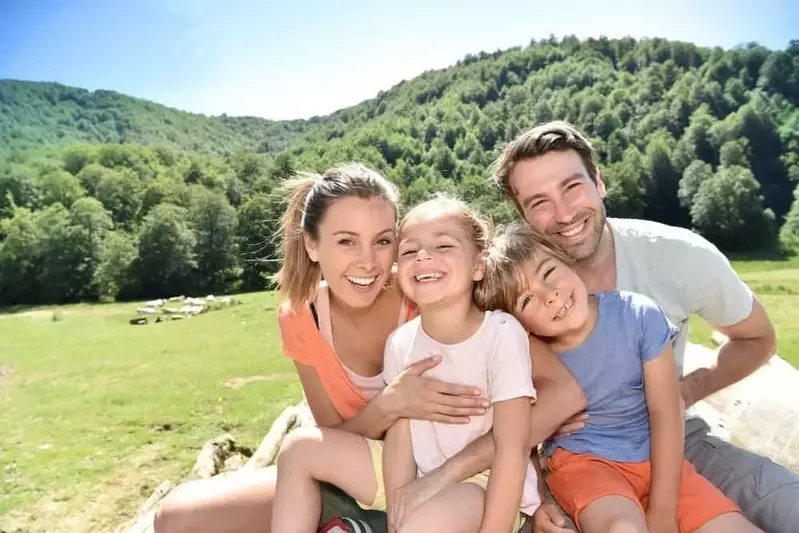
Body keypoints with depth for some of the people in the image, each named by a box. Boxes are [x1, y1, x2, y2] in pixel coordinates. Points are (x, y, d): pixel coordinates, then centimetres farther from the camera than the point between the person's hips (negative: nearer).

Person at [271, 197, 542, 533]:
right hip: (420, 478, 6)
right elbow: (399, 438, -3)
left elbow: (512, 451, -18)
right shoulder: (401, 342, -6)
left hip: (488, 487, -5)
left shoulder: (502, 333, -20)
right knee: (301, 447, 2)